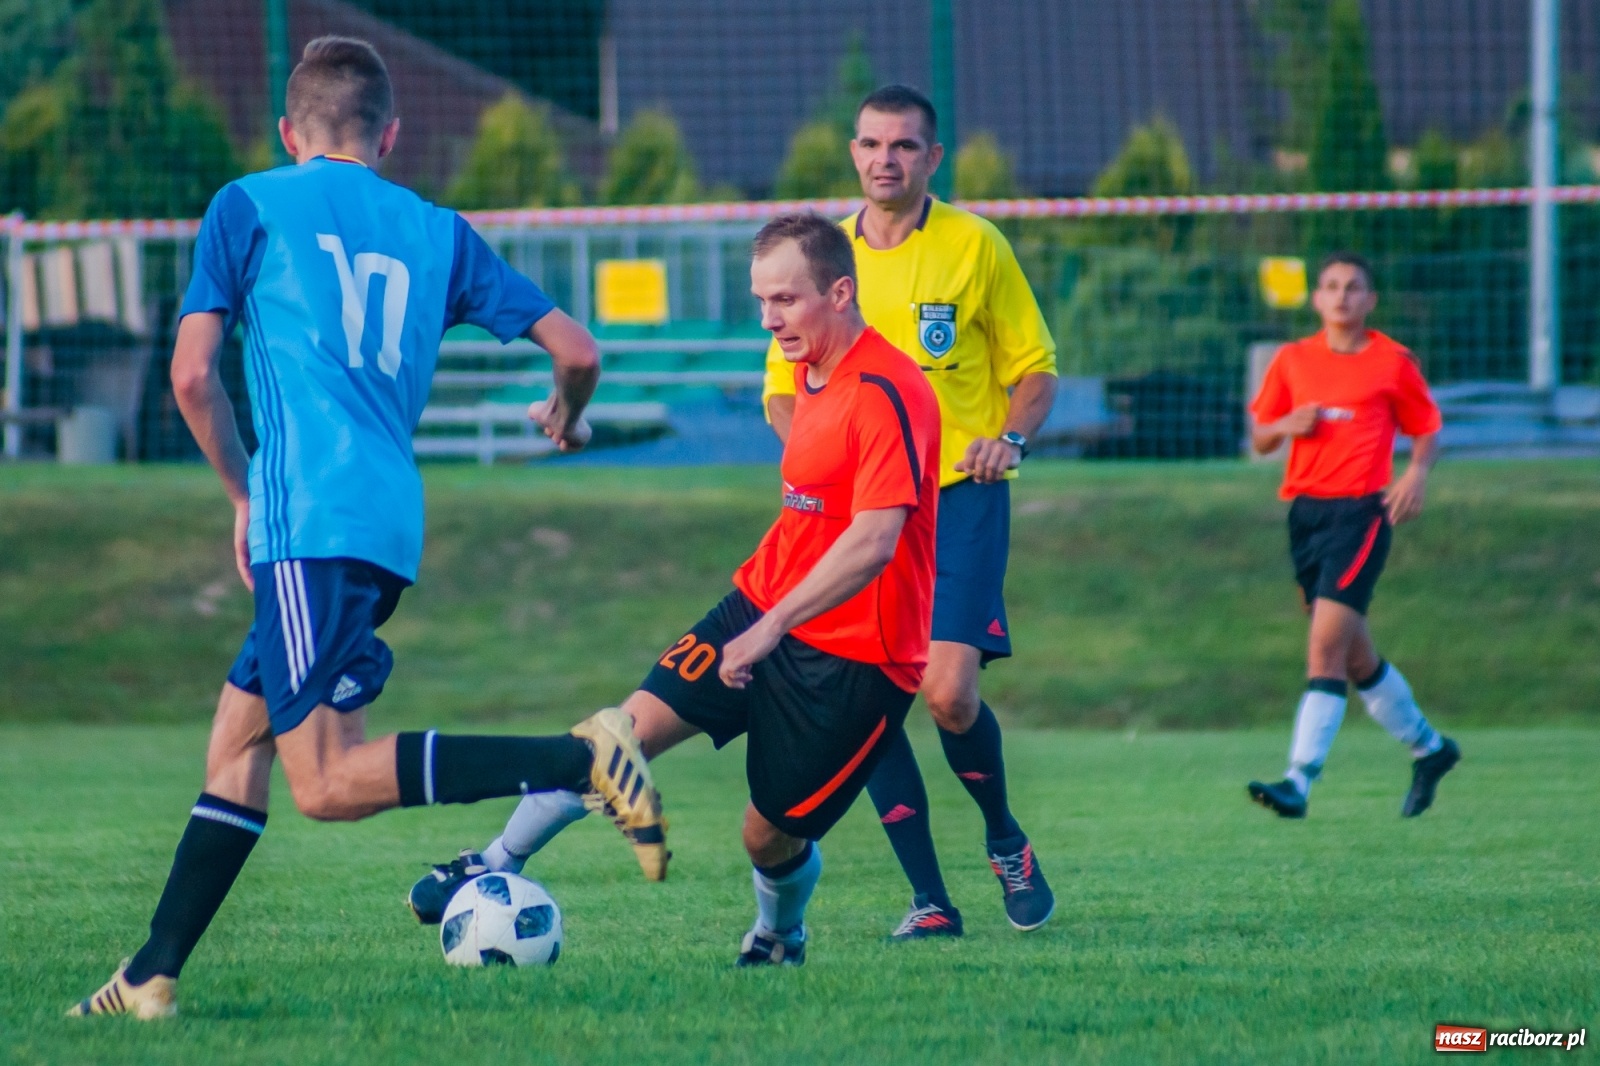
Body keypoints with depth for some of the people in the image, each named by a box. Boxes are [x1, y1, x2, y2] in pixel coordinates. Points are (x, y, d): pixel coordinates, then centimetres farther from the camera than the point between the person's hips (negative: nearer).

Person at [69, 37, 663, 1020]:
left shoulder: (249, 206, 9)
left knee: (326, 782, -13)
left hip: (310, 522, -7)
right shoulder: (438, 232, 18)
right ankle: (153, 976, 14)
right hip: (395, 525, 7)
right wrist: (568, 418, 35)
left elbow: (194, 377, 4)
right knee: (239, 738, 16)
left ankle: (584, 759, -24)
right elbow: (575, 350, 12)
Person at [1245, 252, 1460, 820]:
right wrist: (1287, 426, -7)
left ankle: (1299, 781, -21)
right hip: (1306, 510, 5)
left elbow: (1426, 429, 10)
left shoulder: (1393, 362, 1)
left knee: (1326, 645, -16)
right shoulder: (1292, 360, 10)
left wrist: (1417, 472, -9)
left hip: (1361, 510, -5)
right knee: (1355, 656, 13)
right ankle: (1428, 747, 34)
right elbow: (1259, 438, 15)